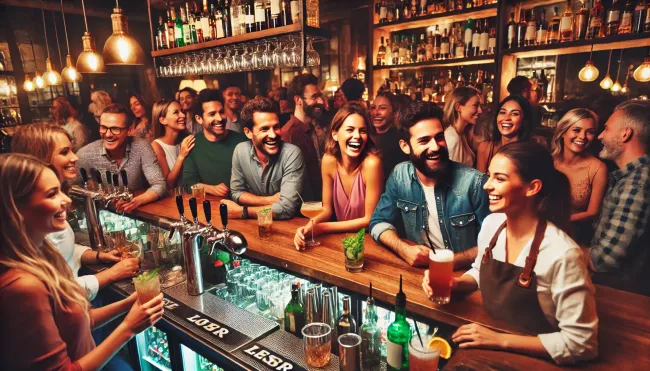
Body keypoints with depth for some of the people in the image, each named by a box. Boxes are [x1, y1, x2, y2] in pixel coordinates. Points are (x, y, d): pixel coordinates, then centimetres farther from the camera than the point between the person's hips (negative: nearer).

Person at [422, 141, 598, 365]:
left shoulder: (561, 254, -25)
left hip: (531, 360, -5)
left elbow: (581, 342, -18)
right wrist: (455, 283, -7)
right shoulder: (491, 223, -6)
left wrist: (501, 340, -21)